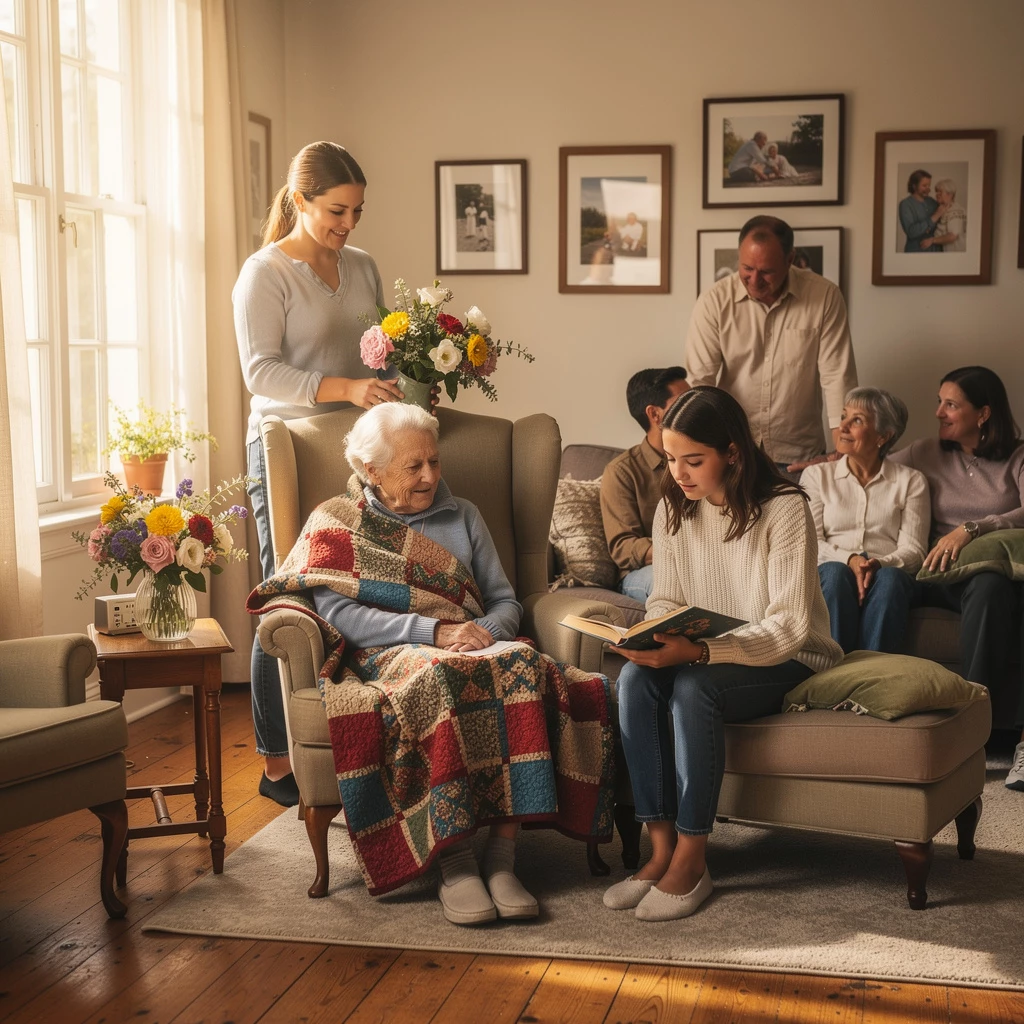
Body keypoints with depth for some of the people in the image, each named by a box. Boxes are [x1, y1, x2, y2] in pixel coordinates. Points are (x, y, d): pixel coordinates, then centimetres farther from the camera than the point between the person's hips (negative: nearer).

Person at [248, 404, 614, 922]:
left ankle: (502, 855, -34)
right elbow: (336, 611, -4)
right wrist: (434, 632, -14)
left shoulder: (463, 516, 23)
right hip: (386, 656, -3)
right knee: (434, 677, -40)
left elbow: (506, 601, 18)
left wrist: (487, 630, -8)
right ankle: (454, 859, -36)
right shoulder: (336, 523, 12)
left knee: (522, 665, -33)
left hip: (473, 649, 4)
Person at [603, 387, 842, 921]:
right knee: (634, 677, -26)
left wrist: (699, 651, -36)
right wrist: (652, 638, -19)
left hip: (788, 662, -5)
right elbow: (665, 600, 6)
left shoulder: (783, 509, -17)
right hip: (703, 654, 5)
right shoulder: (673, 510, 2)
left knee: (694, 686, -34)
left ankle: (691, 861, -25)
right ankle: (661, 848, -23)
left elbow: (788, 625, -22)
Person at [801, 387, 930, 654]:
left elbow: (913, 551, 3)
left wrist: (878, 564, -19)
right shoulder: (816, 475, 16)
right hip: (831, 573, 0)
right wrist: (850, 560, -16)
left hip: (887, 574, 0)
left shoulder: (911, 481, 14)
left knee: (889, 578, -35)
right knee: (835, 572, -35)